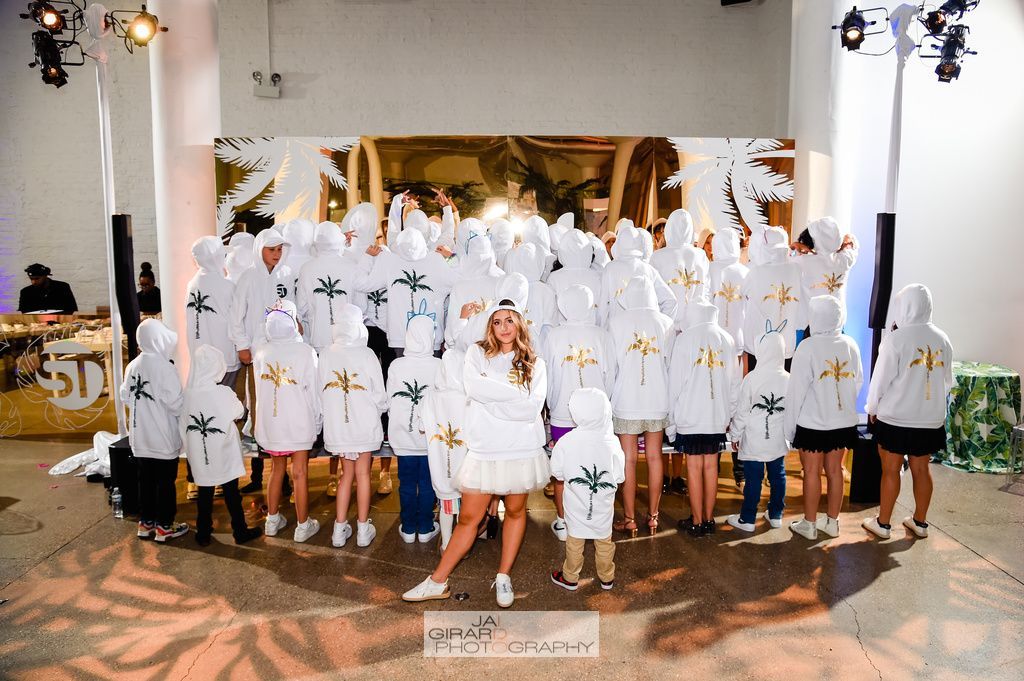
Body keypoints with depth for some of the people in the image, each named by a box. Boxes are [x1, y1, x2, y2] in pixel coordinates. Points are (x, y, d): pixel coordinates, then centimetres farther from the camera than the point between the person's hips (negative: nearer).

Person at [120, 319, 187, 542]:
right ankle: (164, 526, 13)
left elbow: (125, 397, 7)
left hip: (140, 437, 6)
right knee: (166, 481, 5)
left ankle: (146, 523, 26)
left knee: (145, 479, 16)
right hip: (164, 437, -6)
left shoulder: (132, 366, 1)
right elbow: (175, 402, -19)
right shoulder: (164, 367, -18)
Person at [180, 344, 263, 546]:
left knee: (204, 494, 15)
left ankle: (203, 534, 24)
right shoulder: (224, 393, -19)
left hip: (199, 456, 3)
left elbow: (184, 426, 1)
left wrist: (189, 449, 15)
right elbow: (239, 413, -2)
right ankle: (240, 531, 20)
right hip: (224, 455, -3)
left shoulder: (188, 393, -9)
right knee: (231, 493, 10)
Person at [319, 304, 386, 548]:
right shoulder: (366, 355, -14)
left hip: (337, 425, 3)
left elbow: (321, 391, 1)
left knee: (347, 473, 16)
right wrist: (380, 409, 13)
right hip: (364, 424, -2)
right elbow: (379, 393, -8)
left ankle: (340, 529, 18)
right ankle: (363, 529, 19)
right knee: (362, 474, 11)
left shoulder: (326, 355, -7)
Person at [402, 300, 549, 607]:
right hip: (484, 450, -1)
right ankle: (437, 582, 16)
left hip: (521, 451, 1)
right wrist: (515, 393, -11)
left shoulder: (534, 363, 5)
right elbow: (472, 387, -16)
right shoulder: (477, 352, 4)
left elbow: (532, 409, -10)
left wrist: (490, 393, -10)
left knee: (515, 512, 12)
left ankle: (503, 578, 28)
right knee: (468, 517, 3)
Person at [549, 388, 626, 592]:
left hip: (576, 504, -1)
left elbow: (556, 472, -8)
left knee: (575, 540, 17)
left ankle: (570, 578, 32)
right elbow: (619, 476, -8)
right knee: (604, 540, 19)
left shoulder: (566, 441, -20)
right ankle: (607, 578, 35)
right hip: (603, 505, 1)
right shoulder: (611, 442, -17)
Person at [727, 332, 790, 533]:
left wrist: (735, 434, 4)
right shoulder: (788, 380, -4)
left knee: (753, 479, 2)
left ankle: (747, 519, 11)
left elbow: (741, 410, -8)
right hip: (778, 441, 4)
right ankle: (776, 515, 26)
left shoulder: (752, 378, -13)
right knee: (777, 476, 14)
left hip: (754, 441, -3)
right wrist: (788, 435, 16)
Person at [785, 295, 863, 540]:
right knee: (835, 470, 14)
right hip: (843, 421, 5)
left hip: (813, 422, -5)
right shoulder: (850, 345, -2)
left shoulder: (808, 347, -16)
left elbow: (797, 389, -13)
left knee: (812, 472, 6)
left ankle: (809, 524, 16)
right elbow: (858, 382, 6)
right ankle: (832, 522, 26)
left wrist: (790, 424, -6)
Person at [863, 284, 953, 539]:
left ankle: (883, 523, 16)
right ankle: (920, 521, 27)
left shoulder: (896, 339, -16)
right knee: (921, 469, 15)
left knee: (890, 470, 6)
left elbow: (881, 378, -11)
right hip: (931, 418, 5)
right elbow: (947, 381, 8)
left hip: (895, 417, -4)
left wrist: (872, 408, 3)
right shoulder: (941, 339, 0)